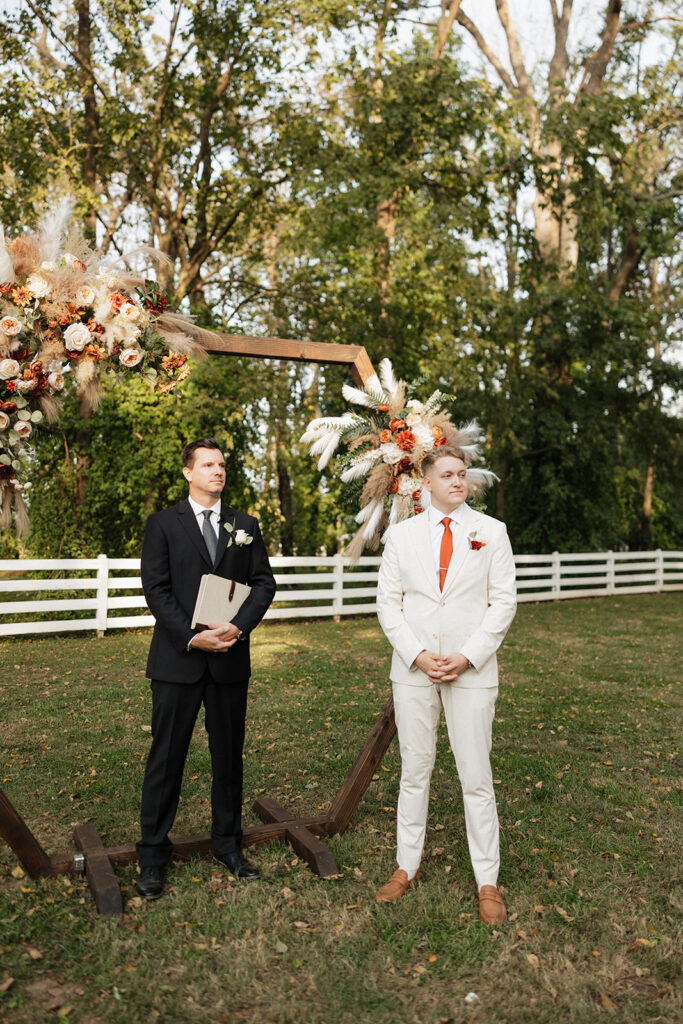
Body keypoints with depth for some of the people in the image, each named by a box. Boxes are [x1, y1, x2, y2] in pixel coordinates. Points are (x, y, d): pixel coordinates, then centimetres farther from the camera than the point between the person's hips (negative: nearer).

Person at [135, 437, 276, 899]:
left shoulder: (245, 525, 10)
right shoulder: (163, 524, 2)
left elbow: (264, 582, 4)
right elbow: (156, 589, -5)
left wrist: (240, 626, -13)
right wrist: (191, 636, -16)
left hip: (231, 657, 3)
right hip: (178, 658, -2)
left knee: (229, 754, 13)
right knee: (167, 757, 4)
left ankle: (228, 843, 28)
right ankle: (153, 856, 19)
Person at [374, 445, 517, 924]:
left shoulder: (492, 531, 1)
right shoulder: (403, 534, 5)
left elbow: (504, 601, -1)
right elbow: (388, 601, 4)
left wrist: (466, 657, -10)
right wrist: (417, 655, -8)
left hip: (472, 669, -1)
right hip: (413, 669, 2)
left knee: (476, 776, 4)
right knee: (414, 771, 12)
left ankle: (487, 881, 20)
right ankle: (407, 866, 28)